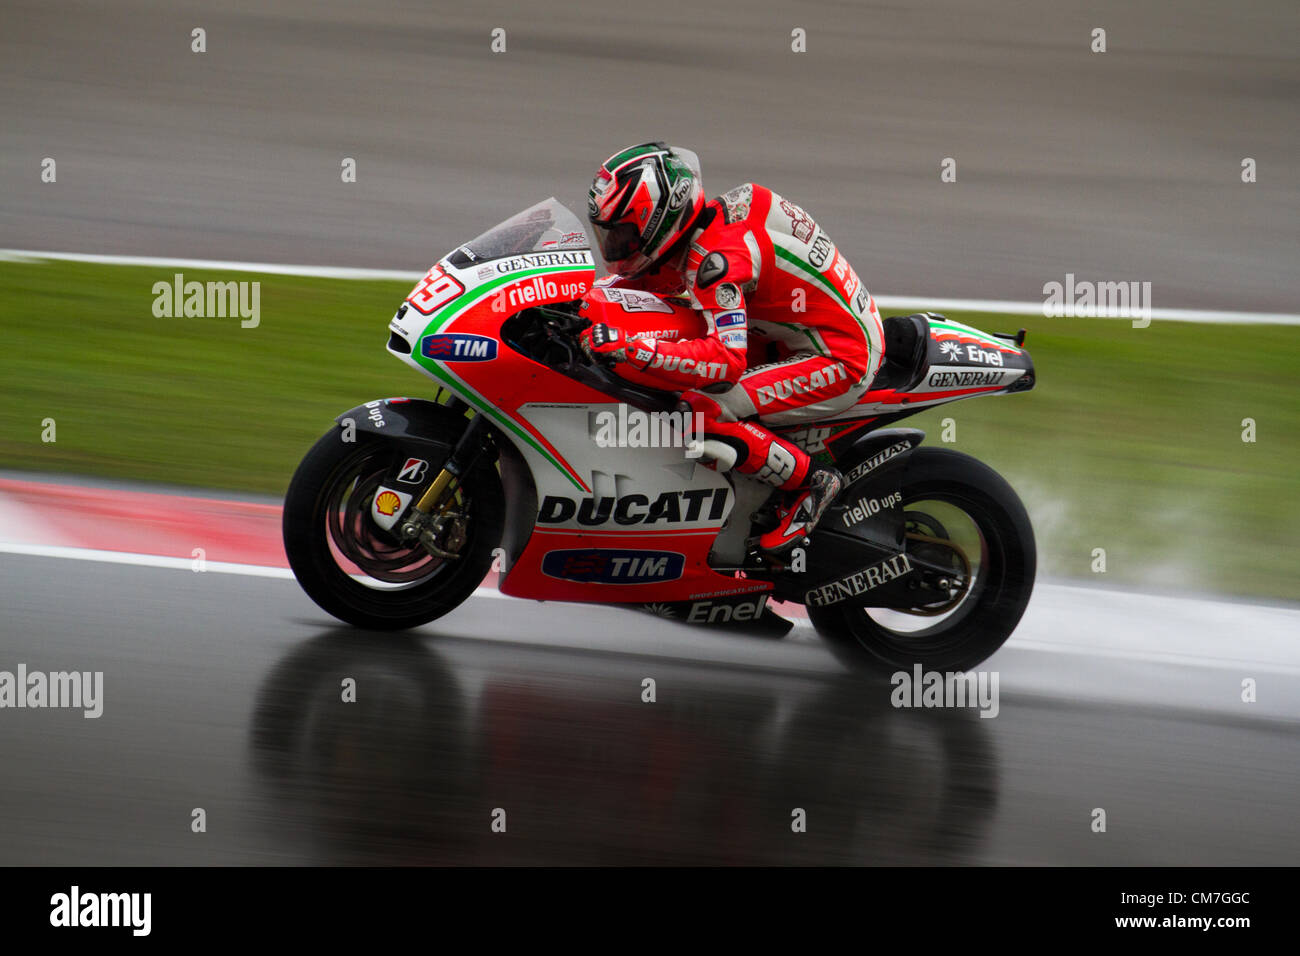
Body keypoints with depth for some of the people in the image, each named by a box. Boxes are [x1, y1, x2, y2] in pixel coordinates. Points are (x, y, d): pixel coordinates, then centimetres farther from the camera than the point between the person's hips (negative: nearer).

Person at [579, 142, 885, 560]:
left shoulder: (717, 255, -24)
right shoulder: (710, 222, 4)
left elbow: (727, 360, -35)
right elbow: (642, 279, 22)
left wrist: (630, 348, -39)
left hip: (841, 360, -10)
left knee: (701, 414, -23)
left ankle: (810, 481, -6)